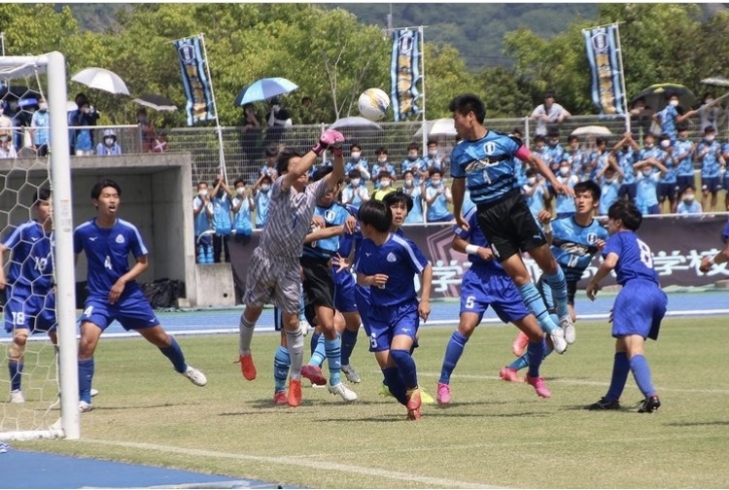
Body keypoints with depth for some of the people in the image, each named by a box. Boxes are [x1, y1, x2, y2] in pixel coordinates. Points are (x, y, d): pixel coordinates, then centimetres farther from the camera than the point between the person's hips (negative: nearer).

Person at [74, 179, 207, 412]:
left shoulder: (129, 231, -9)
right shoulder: (83, 232, -9)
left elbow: (143, 262, 2)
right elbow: (71, 259, 10)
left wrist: (123, 280, -13)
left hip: (129, 295, 2)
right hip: (98, 297, -1)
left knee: (159, 337, 14)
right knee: (86, 342, -23)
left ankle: (183, 368, 46)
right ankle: (83, 399, -12)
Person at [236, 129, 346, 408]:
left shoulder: (312, 192, 5)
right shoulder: (281, 188, -8)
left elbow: (337, 176, -6)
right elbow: (295, 173, -28)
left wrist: (337, 153, -23)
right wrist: (320, 148, -29)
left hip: (290, 267, 2)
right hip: (265, 261, -2)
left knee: (291, 321, -2)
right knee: (252, 311, 13)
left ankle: (296, 381, 4)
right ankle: (244, 352, 41)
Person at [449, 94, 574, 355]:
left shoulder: (502, 141, -3)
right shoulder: (459, 153, 8)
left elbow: (533, 160, 1)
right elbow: (458, 185, 21)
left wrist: (554, 181, -11)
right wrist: (457, 216, 28)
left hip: (515, 205, -1)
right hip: (489, 216, 2)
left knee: (546, 261, 0)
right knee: (518, 273, -7)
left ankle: (564, 314, 23)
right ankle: (552, 329, -3)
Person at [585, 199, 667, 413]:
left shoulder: (619, 237, 13)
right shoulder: (642, 244, 35)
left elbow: (610, 262, -7)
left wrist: (593, 282, 9)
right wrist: (624, 305, 40)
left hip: (634, 288, -8)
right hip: (657, 293, 8)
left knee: (633, 346, -18)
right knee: (622, 345, 22)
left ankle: (651, 395, -39)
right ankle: (612, 398, 25)